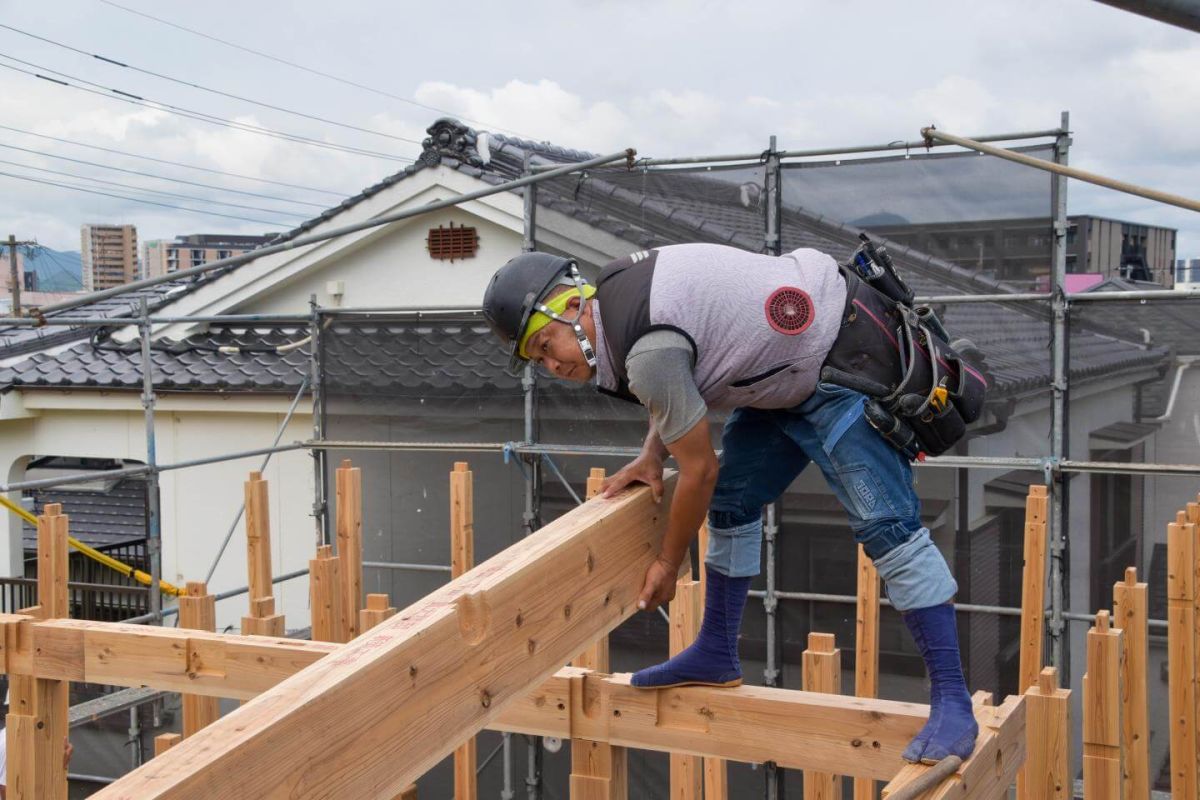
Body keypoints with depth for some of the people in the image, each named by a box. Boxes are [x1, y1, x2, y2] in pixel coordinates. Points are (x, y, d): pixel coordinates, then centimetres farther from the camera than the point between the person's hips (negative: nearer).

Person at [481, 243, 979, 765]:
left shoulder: (648, 352, -29)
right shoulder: (613, 289, 0)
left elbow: (699, 471, -19)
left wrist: (668, 565, -4)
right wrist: (652, 455, 0)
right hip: (785, 373, 11)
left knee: (883, 521, -17)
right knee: (732, 498, 13)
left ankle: (952, 700, -13)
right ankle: (716, 657, 25)